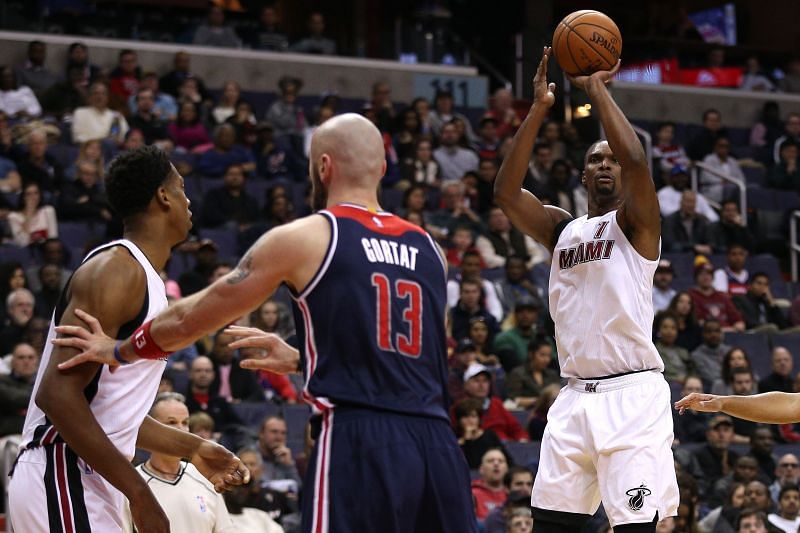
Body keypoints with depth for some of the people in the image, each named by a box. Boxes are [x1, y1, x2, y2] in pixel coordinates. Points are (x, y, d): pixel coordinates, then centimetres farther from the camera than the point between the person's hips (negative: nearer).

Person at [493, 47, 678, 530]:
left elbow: (635, 159, -18)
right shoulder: (563, 229, 18)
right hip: (575, 396, 6)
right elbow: (506, 191, 3)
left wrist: (596, 89, -8)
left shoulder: (636, 221, 2)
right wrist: (540, 109, -2)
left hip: (632, 395, -6)